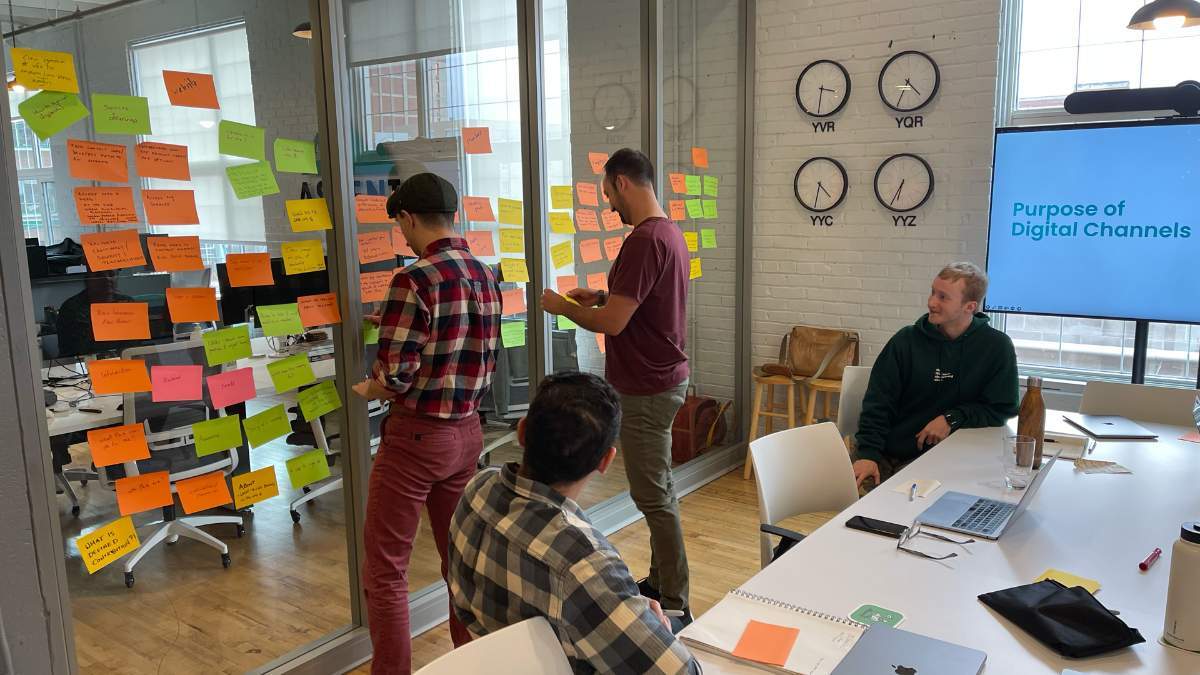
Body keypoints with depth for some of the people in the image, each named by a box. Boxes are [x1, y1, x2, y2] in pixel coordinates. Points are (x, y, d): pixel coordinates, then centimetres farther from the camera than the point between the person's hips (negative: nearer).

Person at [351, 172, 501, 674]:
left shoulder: (415, 280, -17)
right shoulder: (486, 276, 6)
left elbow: (395, 377, -19)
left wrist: (366, 389, 2)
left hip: (417, 435, -8)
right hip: (466, 431, 8)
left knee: (385, 570, 6)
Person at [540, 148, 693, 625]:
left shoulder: (645, 240, -22)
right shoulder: (670, 233, 11)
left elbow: (613, 322, -24)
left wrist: (563, 307, -8)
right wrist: (603, 297, 13)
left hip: (647, 389, -11)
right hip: (663, 377, 11)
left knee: (654, 495, -2)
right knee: (658, 487, 19)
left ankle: (675, 606, 9)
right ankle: (660, 582, 33)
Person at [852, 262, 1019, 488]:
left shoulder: (997, 347, 0)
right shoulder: (906, 339, 2)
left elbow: (1003, 409, 4)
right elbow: (878, 403, -3)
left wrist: (952, 419, -11)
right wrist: (868, 453, -16)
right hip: (884, 455, 2)